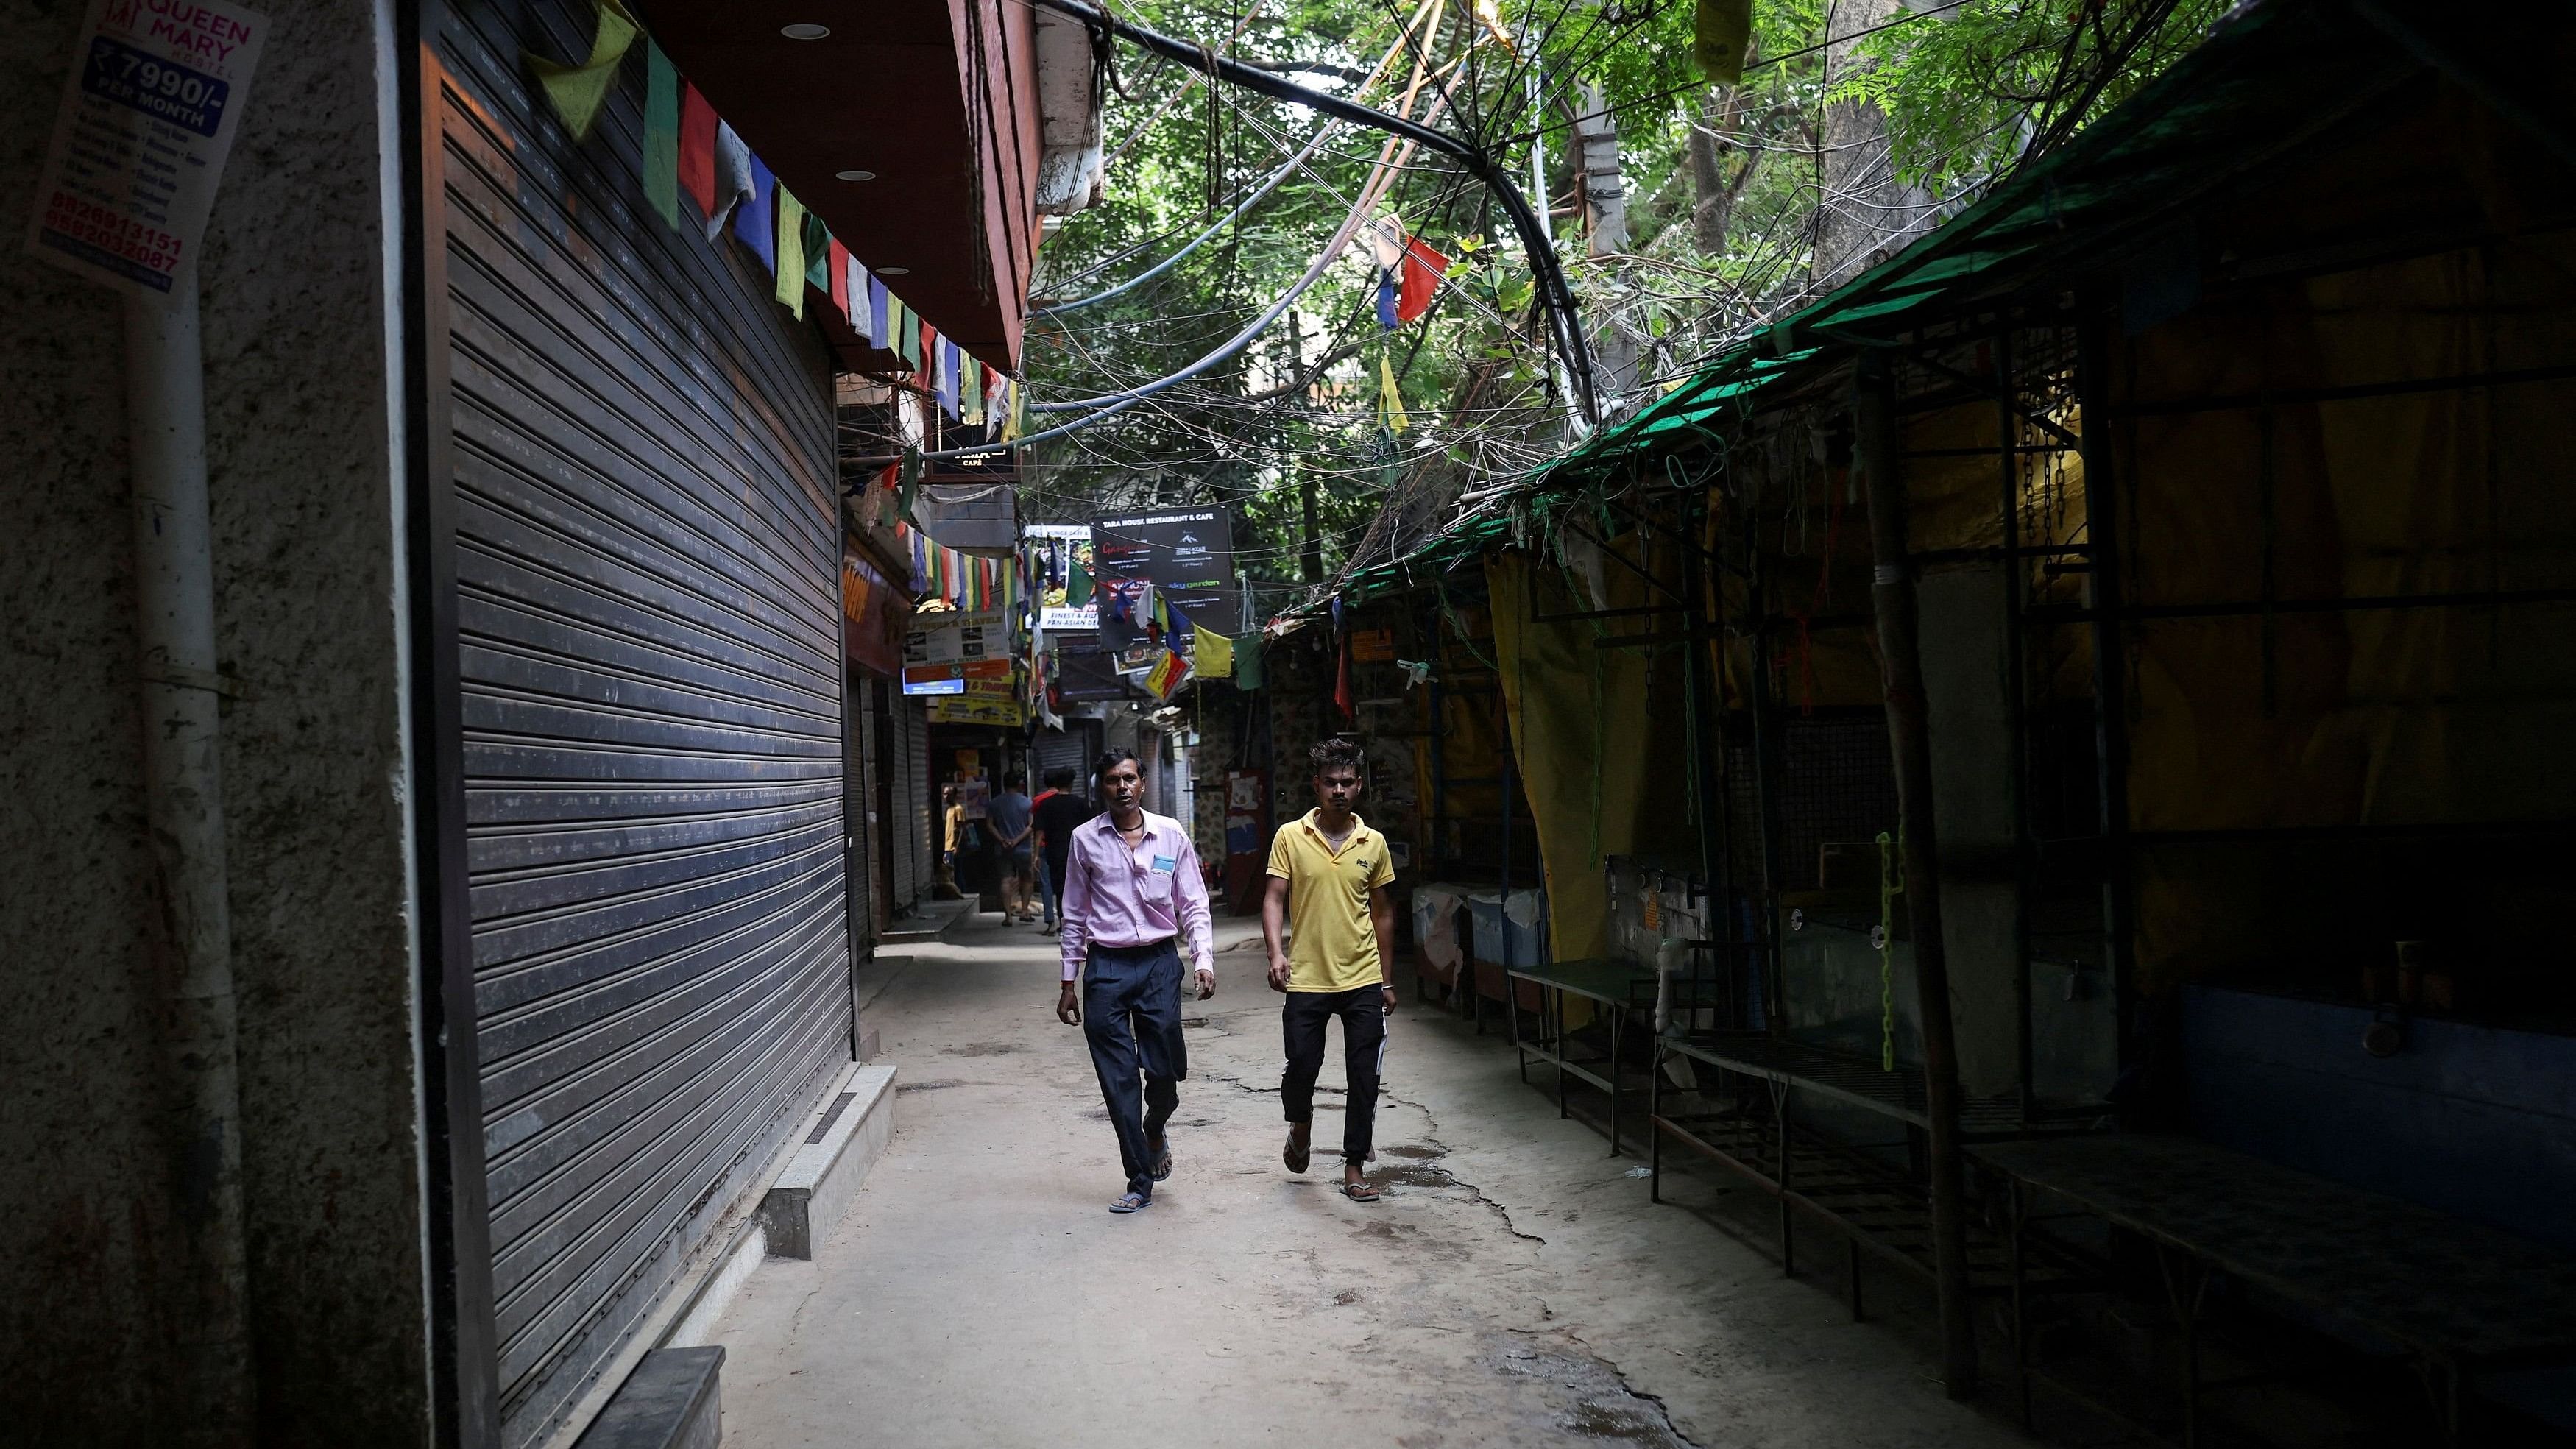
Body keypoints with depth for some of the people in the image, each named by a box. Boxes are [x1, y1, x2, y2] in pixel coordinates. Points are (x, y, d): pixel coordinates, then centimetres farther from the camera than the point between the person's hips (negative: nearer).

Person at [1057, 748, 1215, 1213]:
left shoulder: (1171, 835, 2)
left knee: (1165, 1070, 1)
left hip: (1160, 964, 0)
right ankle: (1140, 1183, 12)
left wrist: (1204, 959, -9)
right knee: (1119, 1080, 0)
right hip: (1106, 966, 0)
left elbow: (1193, 905, 5)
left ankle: (1155, 1132, 37)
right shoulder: (1085, 840, 3)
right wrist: (1068, 983, 8)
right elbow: (1075, 916, 9)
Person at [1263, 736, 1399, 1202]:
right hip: (1306, 978, -2)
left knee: (1364, 1077, 2)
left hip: (1362, 981, 2)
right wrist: (1276, 953, -19)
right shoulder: (1290, 837, -1)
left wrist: (1386, 980, 12)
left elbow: (1382, 912, 12)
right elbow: (1274, 899, -3)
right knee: (1301, 1066, 1)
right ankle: (1300, 1125, 33)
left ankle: (1354, 1168, 13)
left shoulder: (1373, 843, 6)